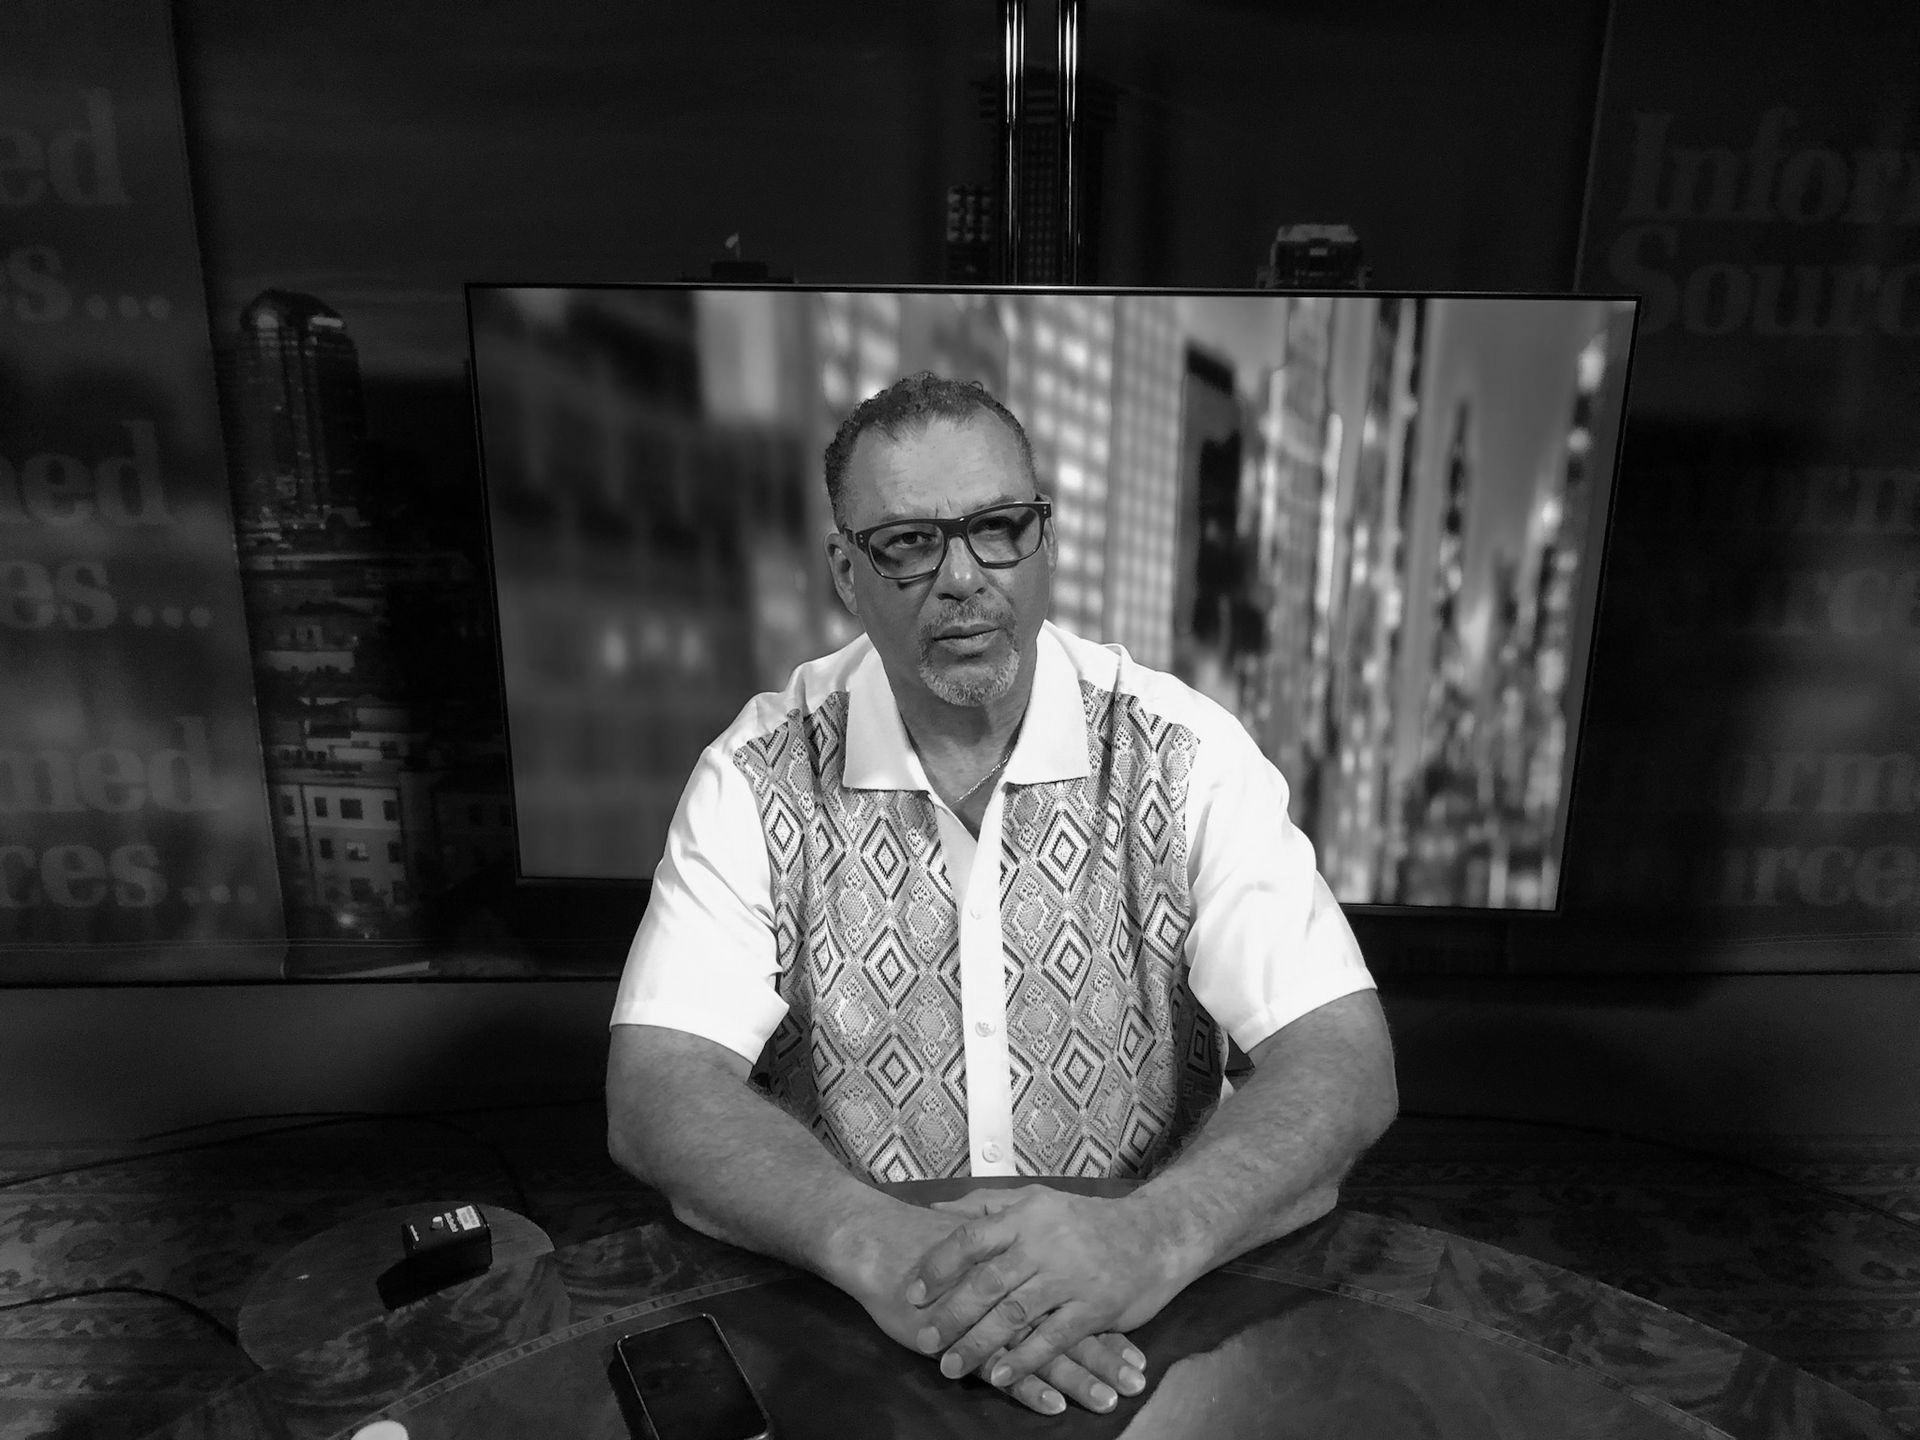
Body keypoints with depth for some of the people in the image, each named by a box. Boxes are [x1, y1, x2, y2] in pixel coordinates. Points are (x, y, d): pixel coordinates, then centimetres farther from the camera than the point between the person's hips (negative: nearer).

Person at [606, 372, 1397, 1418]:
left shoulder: (1185, 756, -8)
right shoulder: (758, 780, -7)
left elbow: (1345, 1064, -13)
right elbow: (655, 1092, -14)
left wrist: (1154, 1233, -31)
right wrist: (876, 1245, -30)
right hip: (840, 1306, 0)